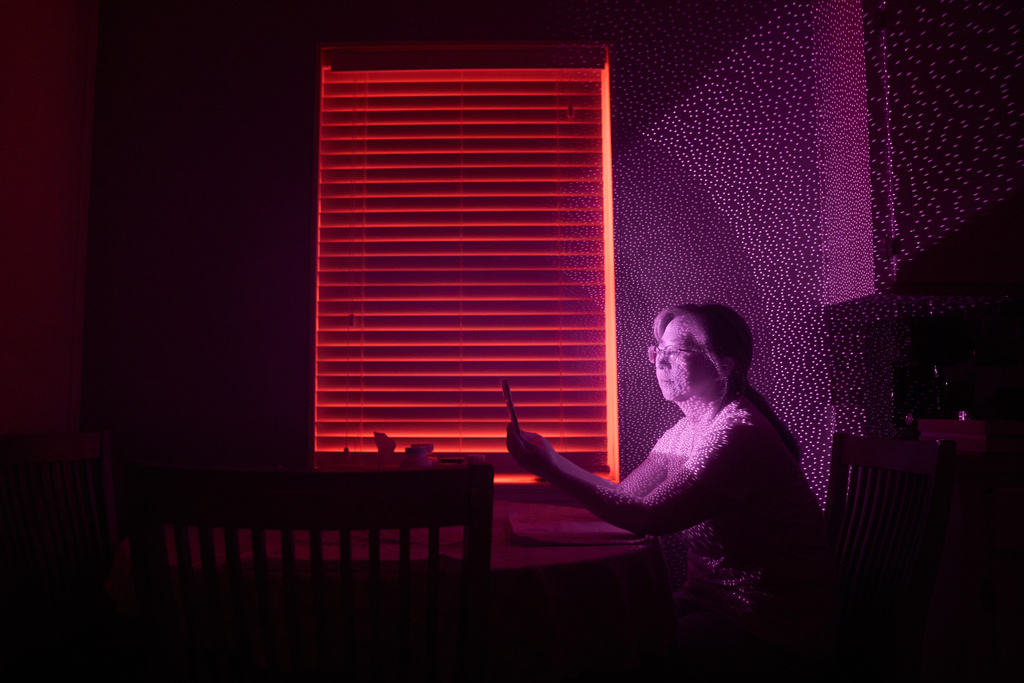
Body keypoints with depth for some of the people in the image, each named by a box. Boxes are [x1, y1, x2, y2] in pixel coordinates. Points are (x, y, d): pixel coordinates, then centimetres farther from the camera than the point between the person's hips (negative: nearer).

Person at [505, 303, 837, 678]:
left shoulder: (739, 434, -24)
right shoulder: (685, 430, 6)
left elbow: (649, 517, -28)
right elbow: (625, 495, 4)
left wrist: (553, 469, -26)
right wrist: (554, 459, -6)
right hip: (711, 599, 8)